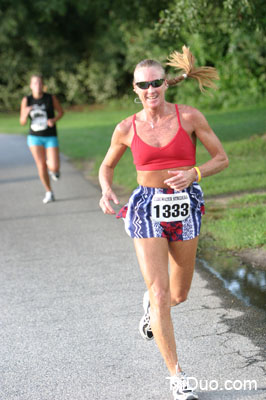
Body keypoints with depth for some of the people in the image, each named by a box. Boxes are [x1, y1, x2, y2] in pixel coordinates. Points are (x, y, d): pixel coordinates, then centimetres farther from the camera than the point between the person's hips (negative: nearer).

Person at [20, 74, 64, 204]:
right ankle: (49, 192, 18)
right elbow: (22, 122, -2)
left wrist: (54, 120, -14)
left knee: (54, 167, -12)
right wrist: (25, 114, -24)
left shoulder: (51, 98, -8)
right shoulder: (26, 100, -5)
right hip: (35, 137, 1)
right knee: (41, 165, -2)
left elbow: (61, 112, 6)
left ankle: (52, 167, 28)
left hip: (50, 137, -1)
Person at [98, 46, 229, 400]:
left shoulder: (190, 117, -5)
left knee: (179, 294, 15)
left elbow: (222, 158, -1)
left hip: (185, 209, 1)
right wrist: (106, 191, -7)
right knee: (161, 295, -10)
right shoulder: (127, 129, -1)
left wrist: (193, 174, -20)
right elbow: (107, 166, 14)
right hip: (147, 211, -1)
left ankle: (150, 304, 53)